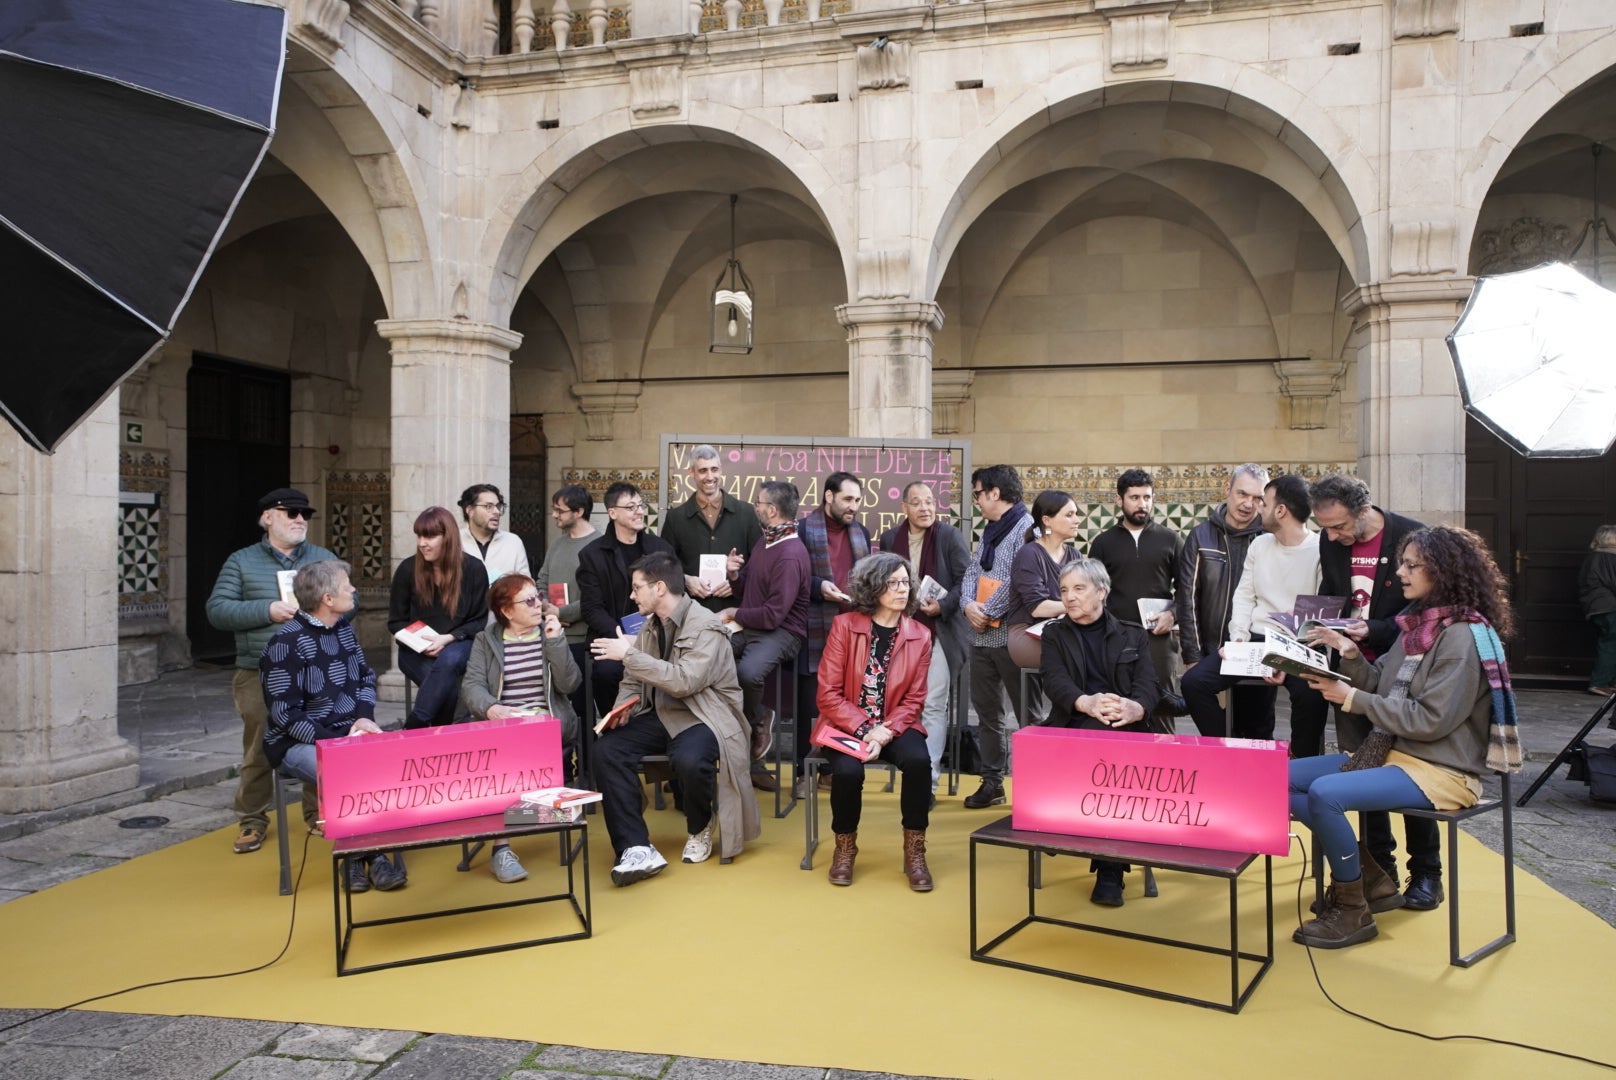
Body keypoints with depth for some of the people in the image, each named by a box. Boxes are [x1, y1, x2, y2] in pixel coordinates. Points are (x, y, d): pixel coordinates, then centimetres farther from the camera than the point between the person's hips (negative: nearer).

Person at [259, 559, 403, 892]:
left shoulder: (344, 628, 9)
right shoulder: (286, 643, -13)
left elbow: (366, 676, 16)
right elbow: (286, 714, -16)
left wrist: (364, 717, -4)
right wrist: (337, 741, -23)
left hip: (348, 734, 6)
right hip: (299, 743, -6)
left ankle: (374, 852, -11)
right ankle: (358, 854, -10)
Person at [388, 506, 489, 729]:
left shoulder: (473, 568, -4)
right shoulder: (407, 569, -2)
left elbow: (480, 621, 0)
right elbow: (396, 621, 6)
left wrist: (448, 638, -17)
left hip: (458, 646, 0)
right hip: (416, 650, 0)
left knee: (449, 659, -37)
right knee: (448, 690, -32)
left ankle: (413, 727, -33)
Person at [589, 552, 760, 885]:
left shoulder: (705, 627, -14)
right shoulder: (650, 625, 9)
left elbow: (685, 681, -27)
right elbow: (633, 681, 16)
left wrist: (629, 654, -25)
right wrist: (622, 709, -7)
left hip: (702, 716, -6)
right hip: (660, 715, 7)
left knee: (689, 759, -37)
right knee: (607, 749, -19)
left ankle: (700, 828, -2)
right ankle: (636, 848, -19)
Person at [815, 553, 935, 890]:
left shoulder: (920, 635, 0)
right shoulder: (844, 625, -7)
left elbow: (914, 699, 0)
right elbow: (828, 693, -9)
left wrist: (885, 731, -18)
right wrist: (864, 729, -21)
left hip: (895, 726, 2)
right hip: (847, 724, -2)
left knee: (918, 761, -29)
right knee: (848, 771, -31)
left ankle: (914, 851, -9)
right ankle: (845, 847, -1)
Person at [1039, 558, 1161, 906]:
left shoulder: (1133, 635, 19)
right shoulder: (1055, 634, 18)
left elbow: (1148, 685, 3)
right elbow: (1054, 681, -1)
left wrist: (1135, 708, -23)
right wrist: (1087, 703, -24)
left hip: (1127, 727, 1)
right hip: (1075, 727, -1)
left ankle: (1109, 868, -29)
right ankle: (1110, 864, -30)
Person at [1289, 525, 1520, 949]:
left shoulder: (1461, 636, -16)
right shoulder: (1418, 623, 12)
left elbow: (1430, 719, -21)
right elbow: (1382, 689, 13)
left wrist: (1352, 699, -19)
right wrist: (1351, 656, -5)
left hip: (1439, 771, -9)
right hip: (1389, 752, 10)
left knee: (1324, 793, -29)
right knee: (1285, 778, -1)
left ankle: (1353, 911, -8)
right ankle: (1371, 880, 8)